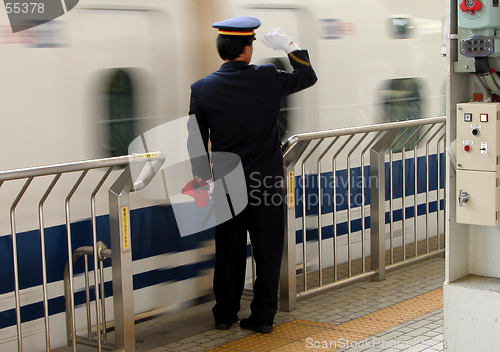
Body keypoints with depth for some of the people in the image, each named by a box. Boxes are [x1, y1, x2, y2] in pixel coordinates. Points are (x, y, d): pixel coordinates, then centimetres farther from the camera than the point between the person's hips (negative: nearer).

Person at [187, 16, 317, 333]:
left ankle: (225, 315, 22)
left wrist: (204, 179, 11)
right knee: (268, 252, 9)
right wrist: (290, 46, 15)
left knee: (229, 251, 14)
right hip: (268, 183, -1)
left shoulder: (201, 89, -7)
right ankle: (263, 317, 15)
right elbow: (308, 77, 9)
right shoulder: (268, 78, -10)